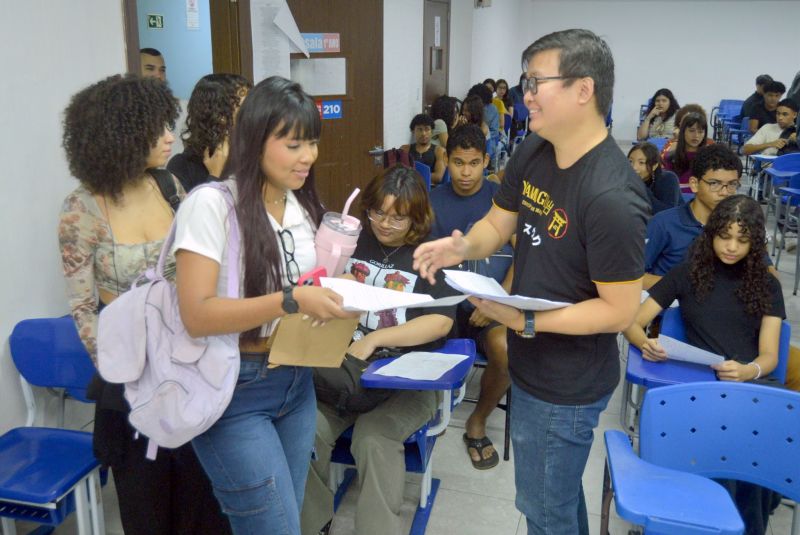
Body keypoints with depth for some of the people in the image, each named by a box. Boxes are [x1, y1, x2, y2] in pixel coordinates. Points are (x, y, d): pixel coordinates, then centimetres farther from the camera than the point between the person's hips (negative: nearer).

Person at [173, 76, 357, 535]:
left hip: (296, 382, 7)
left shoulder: (303, 205, 7)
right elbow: (197, 315, -22)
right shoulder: (212, 204, -16)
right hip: (233, 391, -7)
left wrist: (331, 294, -3)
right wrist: (291, 301, -30)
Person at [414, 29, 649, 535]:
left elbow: (620, 310, -25)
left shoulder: (611, 197, -30)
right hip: (531, 366, 8)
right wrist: (461, 246, -14)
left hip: (566, 386, -8)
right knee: (561, 492, 30)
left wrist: (526, 321, -30)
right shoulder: (531, 154, -4)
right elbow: (498, 223, 7)